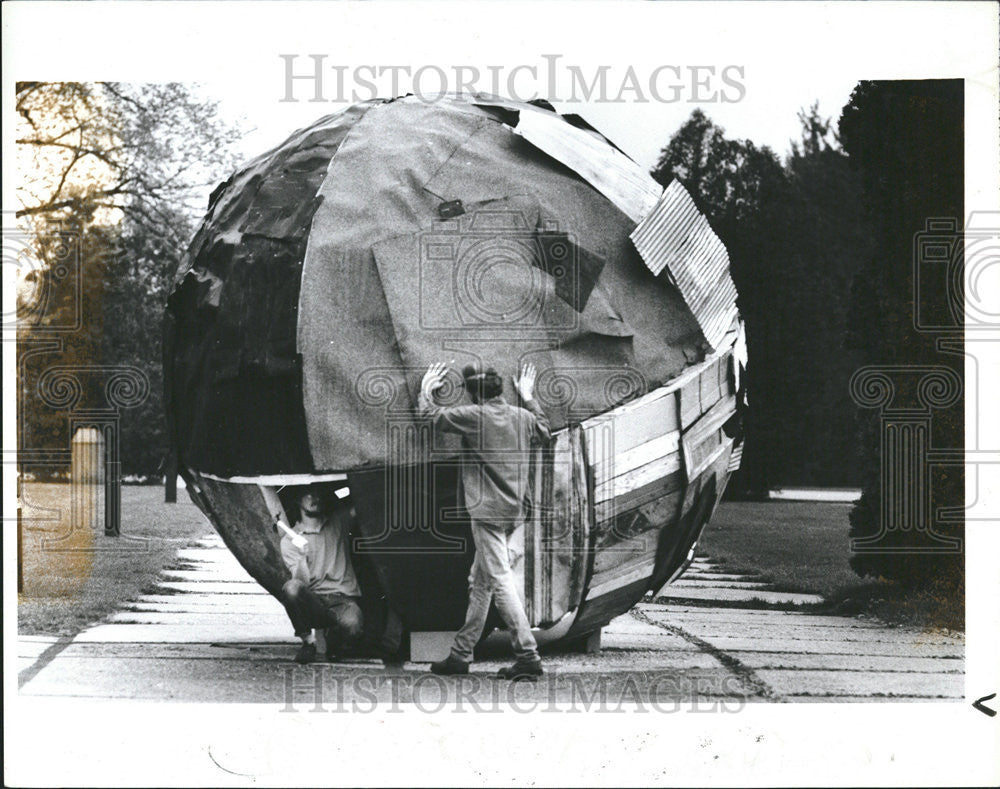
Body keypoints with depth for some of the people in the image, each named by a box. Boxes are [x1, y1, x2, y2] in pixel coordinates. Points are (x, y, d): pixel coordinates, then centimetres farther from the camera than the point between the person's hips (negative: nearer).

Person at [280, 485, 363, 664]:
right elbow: (302, 581, -6)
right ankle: (308, 641, -10)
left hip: (343, 599, 1)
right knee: (291, 587, -34)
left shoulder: (338, 523, 14)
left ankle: (334, 638, 6)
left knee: (351, 626, -35)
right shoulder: (289, 540, 6)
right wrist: (302, 557, -23)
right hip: (312, 601, -1)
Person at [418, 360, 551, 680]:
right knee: (479, 583, 15)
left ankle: (528, 656, -18)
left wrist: (426, 389, 23)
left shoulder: (473, 416, -10)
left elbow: (431, 414, 3)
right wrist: (529, 398, 42)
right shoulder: (522, 417, 10)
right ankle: (461, 654, 21)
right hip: (513, 510, 8)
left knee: (500, 581, -10)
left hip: (487, 510, -8)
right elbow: (544, 432, 32)